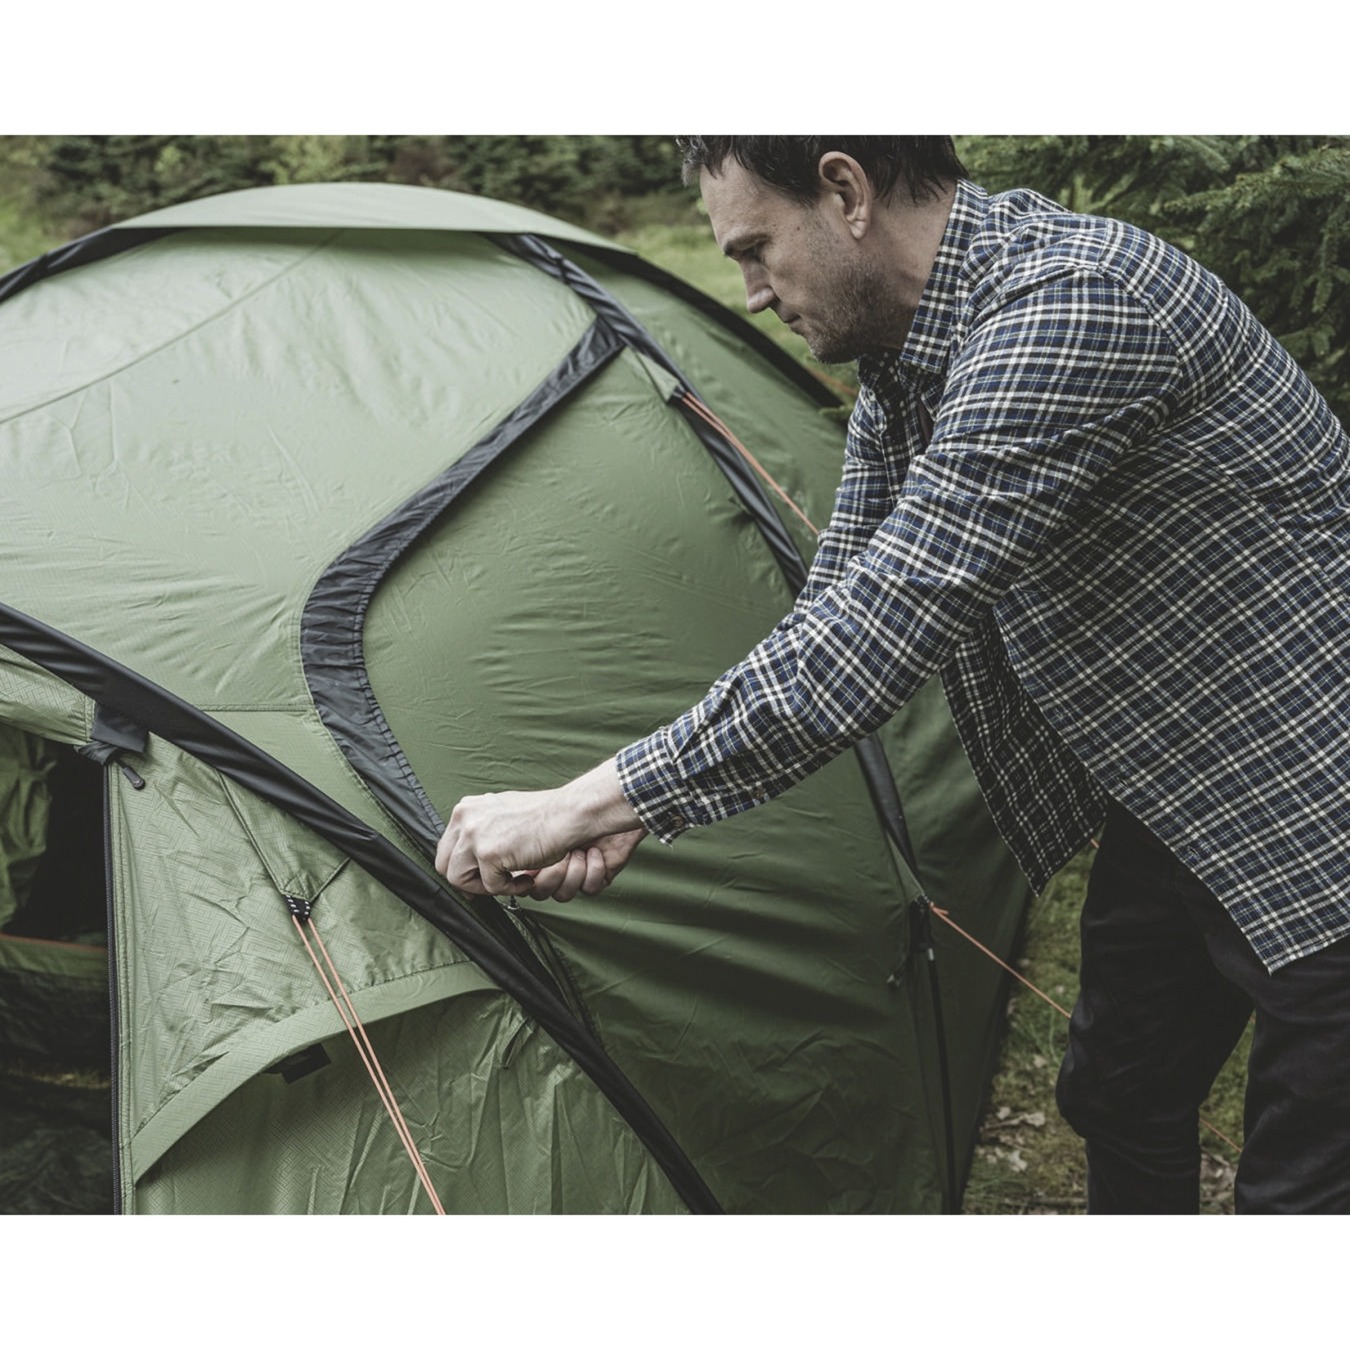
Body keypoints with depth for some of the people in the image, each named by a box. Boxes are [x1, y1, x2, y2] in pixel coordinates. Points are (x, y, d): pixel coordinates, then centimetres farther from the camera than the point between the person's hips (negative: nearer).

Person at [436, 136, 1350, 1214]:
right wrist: (637, 818, -4)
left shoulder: (1063, 307, -31)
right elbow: (830, 623, 7)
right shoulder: (900, 373, 0)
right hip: (1166, 801, 9)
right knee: (1120, 1107, 21)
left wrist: (585, 803, -29)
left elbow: (869, 649, -35)